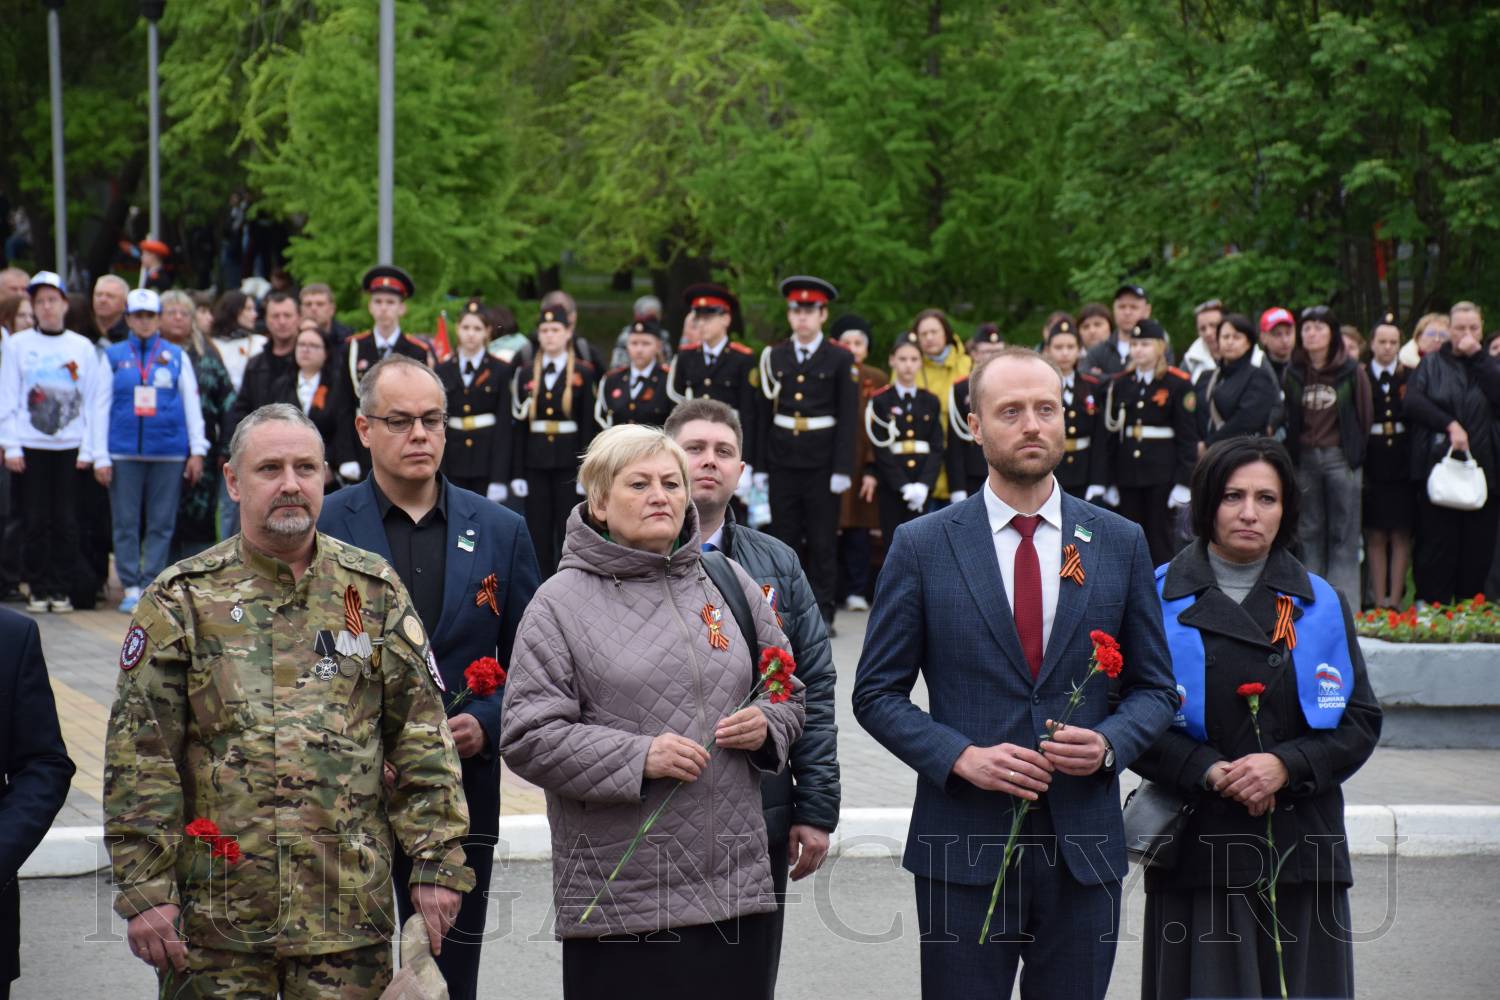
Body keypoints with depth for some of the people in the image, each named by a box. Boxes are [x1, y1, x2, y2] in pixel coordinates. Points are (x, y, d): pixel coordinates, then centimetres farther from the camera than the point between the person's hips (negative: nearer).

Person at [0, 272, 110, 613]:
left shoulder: (83, 347, 6)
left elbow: (97, 401, 4)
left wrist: (89, 450, -4)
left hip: (71, 448, 0)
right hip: (31, 447, 0)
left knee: (66, 521, 0)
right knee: (36, 521, 2)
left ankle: (62, 589, 8)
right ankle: (38, 590, 9)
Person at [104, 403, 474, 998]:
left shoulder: (374, 590, 8)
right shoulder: (182, 599, 2)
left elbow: (422, 737, 8)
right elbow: (139, 757, -1)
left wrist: (437, 862, 2)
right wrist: (144, 890, -8)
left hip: (349, 909, 1)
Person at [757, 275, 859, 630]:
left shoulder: (841, 359, 0)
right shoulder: (773, 357, 8)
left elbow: (848, 418, -3)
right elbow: (764, 414, 8)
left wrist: (843, 469, -9)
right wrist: (759, 464, 4)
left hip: (822, 464, -2)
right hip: (782, 463, 3)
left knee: (823, 541, 2)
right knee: (784, 538, 6)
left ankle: (822, 611, 8)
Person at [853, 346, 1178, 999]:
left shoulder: (1120, 544, 6)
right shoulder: (922, 546, 0)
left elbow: (1154, 687, 10)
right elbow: (877, 693, 1)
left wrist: (1110, 744, -10)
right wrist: (961, 757, -14)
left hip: (1085, 848, 2)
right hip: (963, 848, -2)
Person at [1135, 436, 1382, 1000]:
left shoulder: (1320, 604, 10)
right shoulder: (1160, 598, 3)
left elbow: (1361, 722, 6)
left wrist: (1286, 765, -11)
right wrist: (1208, 772, -14)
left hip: (1301, 845, 2)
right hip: (1198, 845, -2)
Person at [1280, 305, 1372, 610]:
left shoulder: (1352, 371, -1)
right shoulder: (1292, 374, 6)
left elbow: (1365, 414, 2)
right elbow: (1287, 418, 9)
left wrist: (1355, 452, 1)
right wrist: (1291, 453, 3)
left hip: (1340, 457, -3)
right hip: (1304, 459, 3)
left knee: (1343, 534, -2)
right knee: (1309, 532, 7)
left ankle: (1344, 605, -2)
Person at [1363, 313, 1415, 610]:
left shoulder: (1410, 377, 5)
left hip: (1402, 465, 1)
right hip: (1372, 464, -1)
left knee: (1401, 535, 2)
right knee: (1375, 535, 3)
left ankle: (1395, 599, 8)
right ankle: (1378, 602, 8)